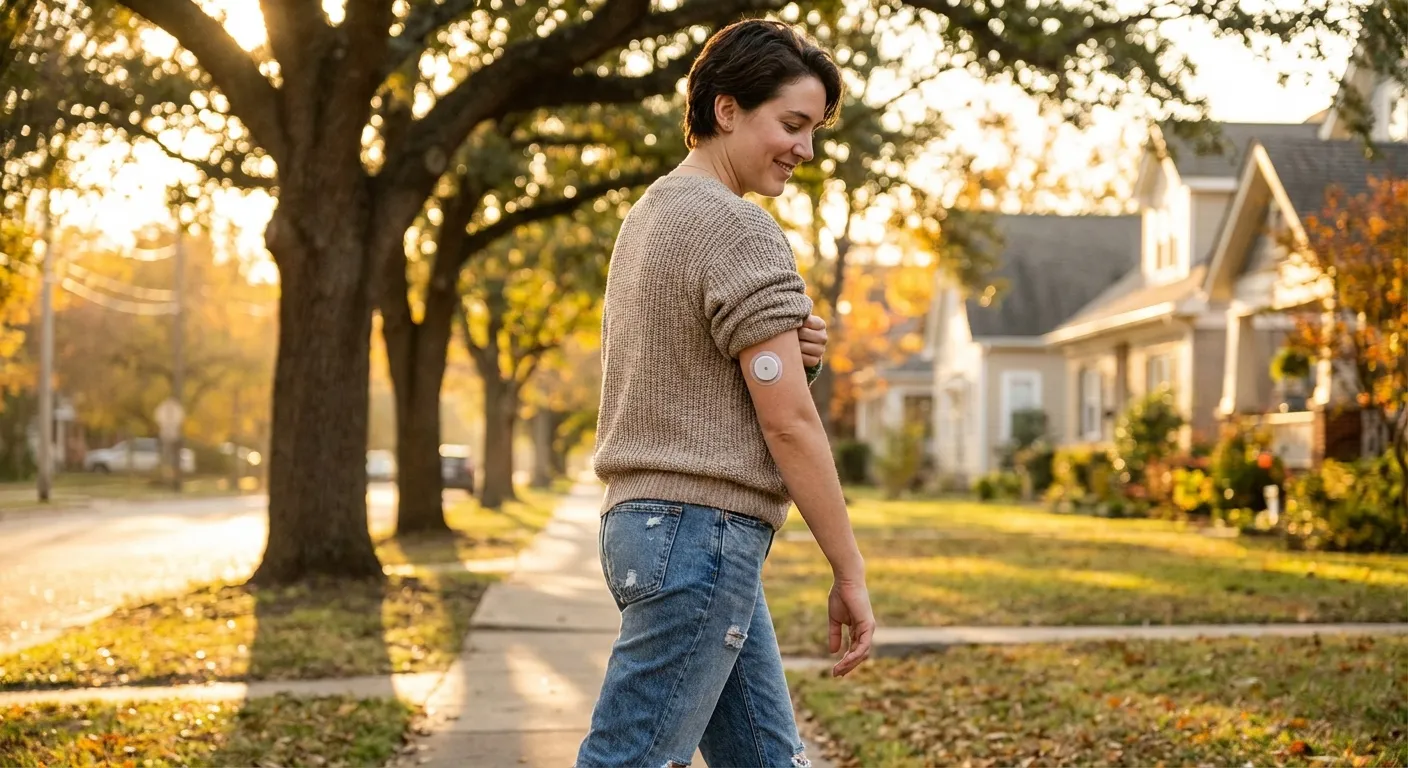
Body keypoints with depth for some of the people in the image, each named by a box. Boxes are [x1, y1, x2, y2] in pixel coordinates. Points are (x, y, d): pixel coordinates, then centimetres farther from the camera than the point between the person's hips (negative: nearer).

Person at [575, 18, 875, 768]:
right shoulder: (739, 229, -13)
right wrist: (850, 573, -9)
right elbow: (788, 422, -15)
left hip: (643, 517, 10)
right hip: (703, 531, -10)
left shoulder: (650, 214, 16)